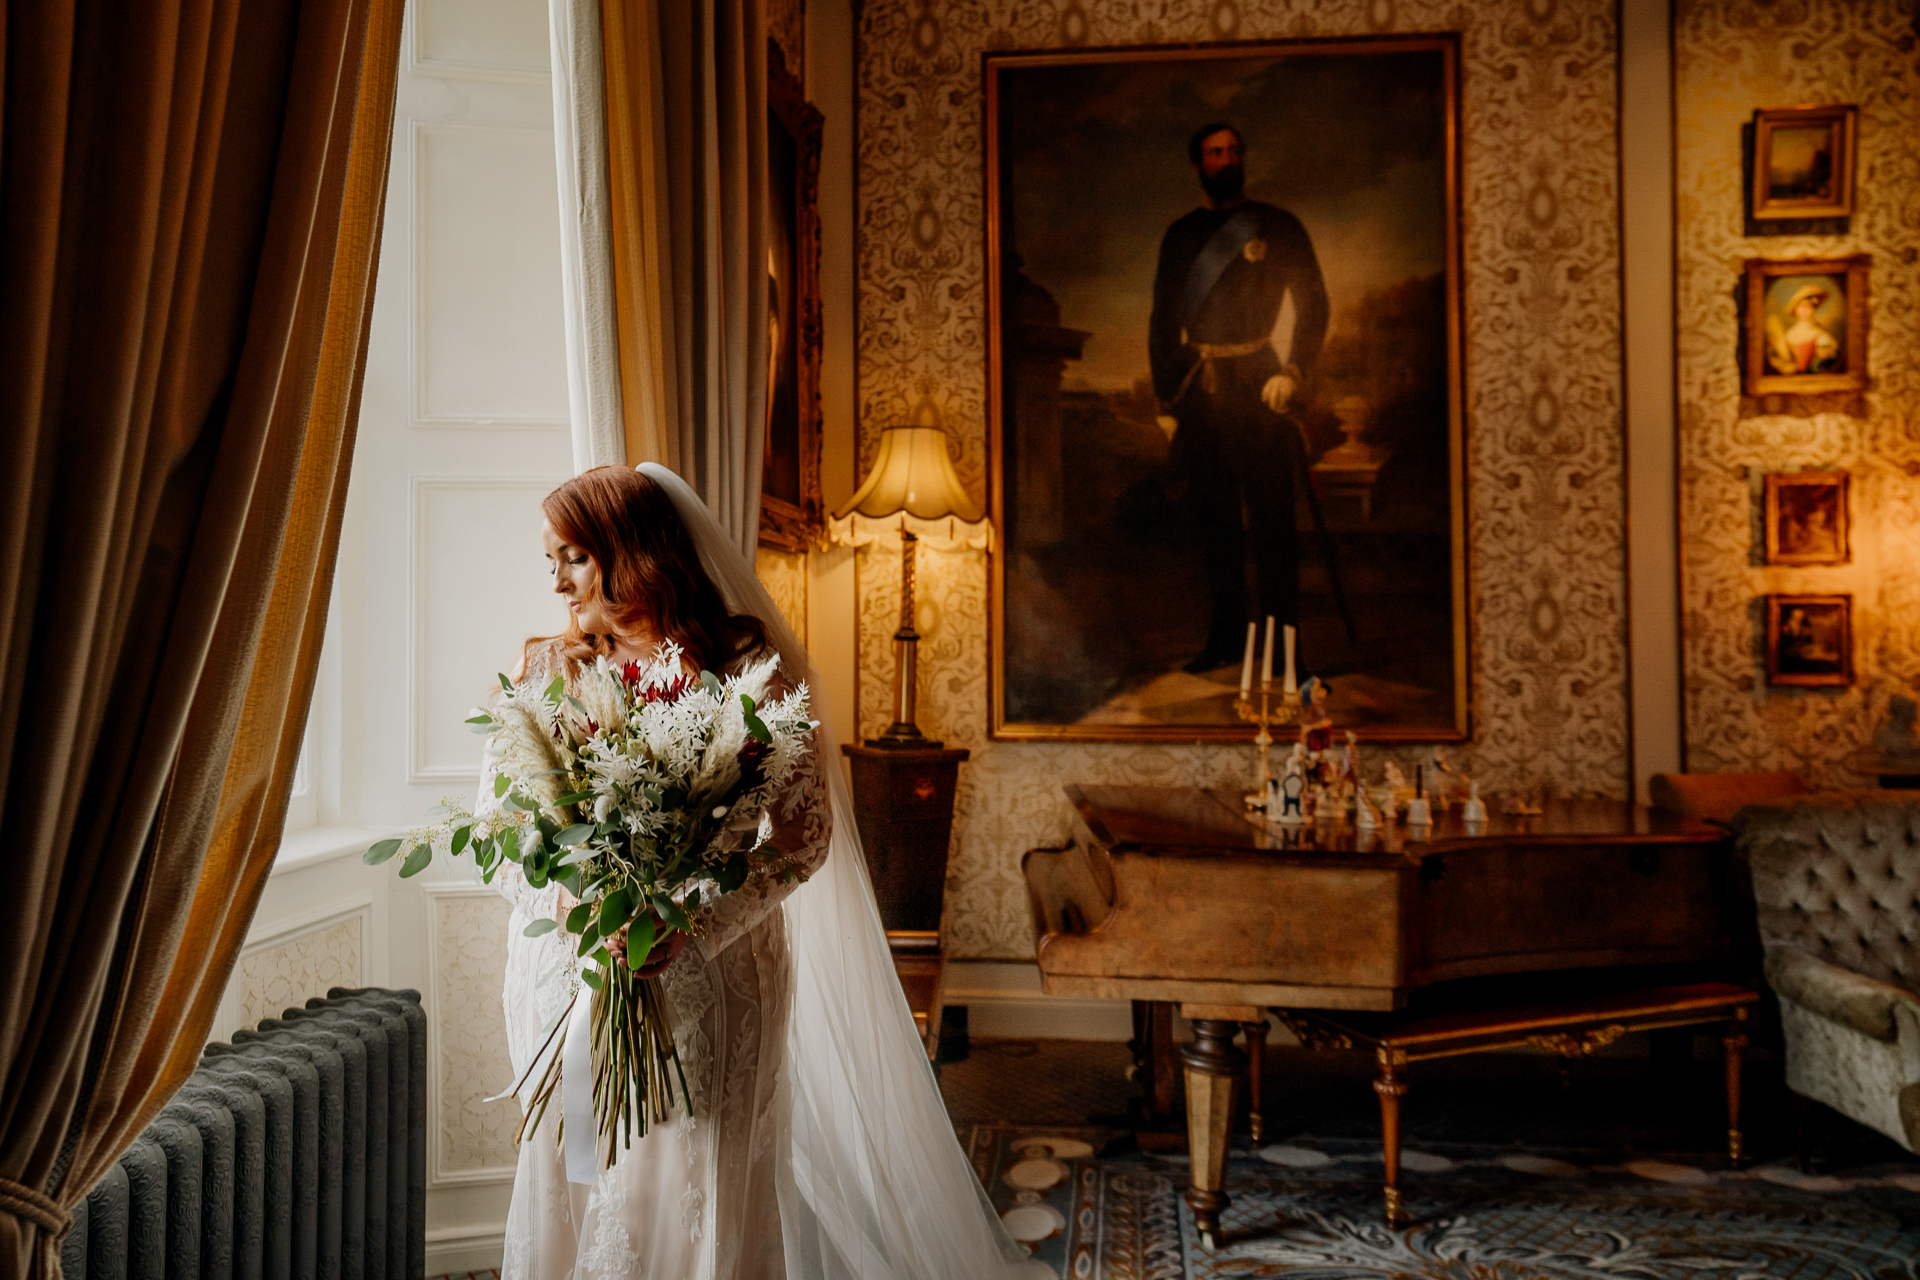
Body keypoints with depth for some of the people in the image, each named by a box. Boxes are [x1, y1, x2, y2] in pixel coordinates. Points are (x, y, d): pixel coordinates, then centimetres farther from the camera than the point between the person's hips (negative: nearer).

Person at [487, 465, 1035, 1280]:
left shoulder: (748, 668, -7)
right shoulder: (543, 670, 4)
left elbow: (804, 830, -10)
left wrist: (694, 927, -22)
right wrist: (570, 901, -18)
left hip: (708, 985, -3)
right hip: (567, 981, 3)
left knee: (699, 1201, 5)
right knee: (570, 1198, 11)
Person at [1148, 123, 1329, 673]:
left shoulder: (1277, 226, 7)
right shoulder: (1180, 234, 16)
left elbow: (1313, 304, 4)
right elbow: (1163, 318, 17)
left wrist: (1292, 373, -10)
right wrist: (1166, 393, 8)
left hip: (1256, 380, -3)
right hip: (1199, 384, 3)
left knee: (1269, 515, -6)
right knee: (1216, 515, 5)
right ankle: (1224, 640, 12)